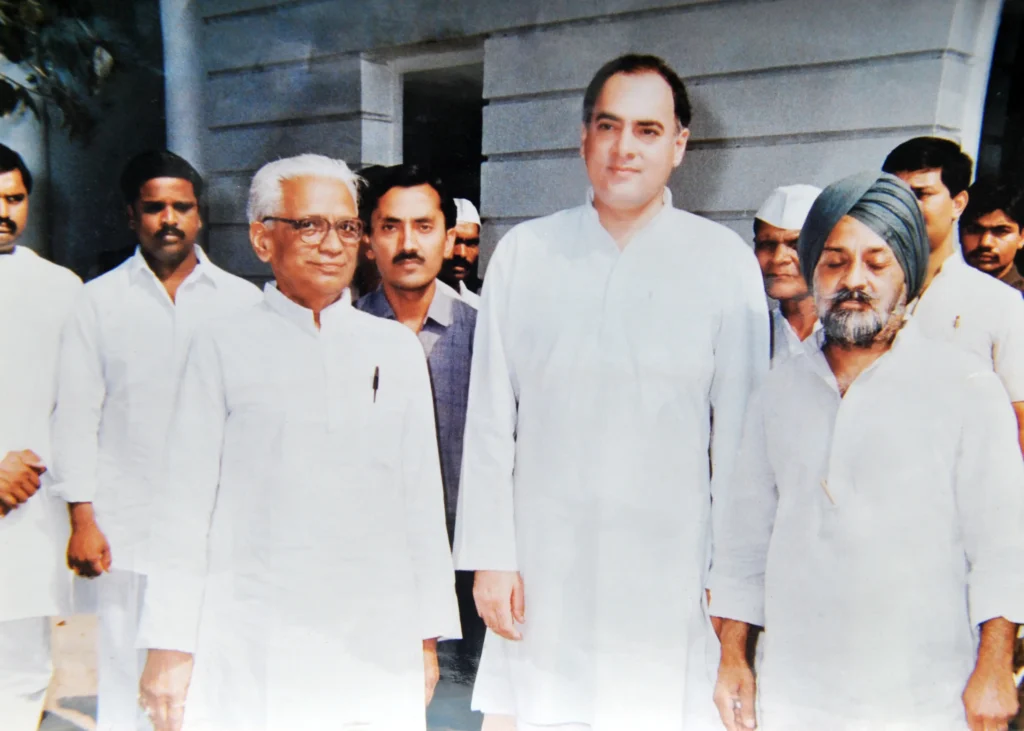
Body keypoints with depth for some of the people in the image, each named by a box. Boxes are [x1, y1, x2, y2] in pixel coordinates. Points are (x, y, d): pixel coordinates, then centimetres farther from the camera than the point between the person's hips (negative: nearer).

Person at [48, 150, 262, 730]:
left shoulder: (243, 300, 6)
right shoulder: (99, 300, 6)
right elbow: (77, 414, 4)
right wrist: (82, 519, -2)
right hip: (127, 528, 0)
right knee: (125, 680, 6)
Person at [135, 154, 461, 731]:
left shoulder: (397, 348, 10)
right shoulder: (224, 347, 4)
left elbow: (422, 497, 11)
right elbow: (186, 504, 4)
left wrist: (428, 637, 10)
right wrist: (169, 646, 1)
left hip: (377, 646, 2)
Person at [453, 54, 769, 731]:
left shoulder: (726, 262, 0)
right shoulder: (524, 253, 4)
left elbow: (740, 433, 1)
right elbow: (489, 421, 5)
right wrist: (490, 557, 2)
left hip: (669, 580, -1)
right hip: (539, 577, 2)